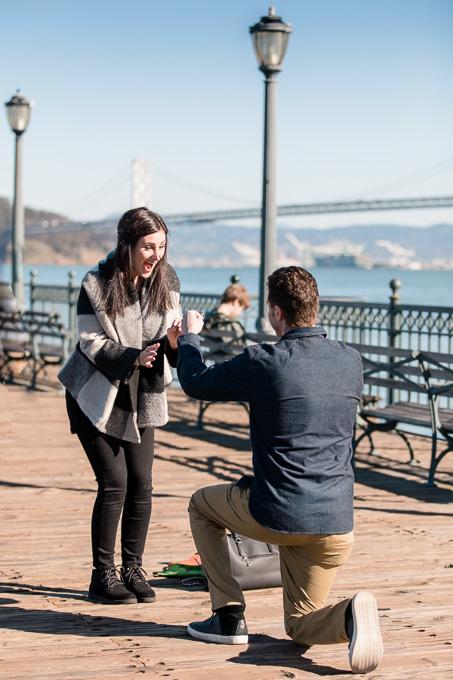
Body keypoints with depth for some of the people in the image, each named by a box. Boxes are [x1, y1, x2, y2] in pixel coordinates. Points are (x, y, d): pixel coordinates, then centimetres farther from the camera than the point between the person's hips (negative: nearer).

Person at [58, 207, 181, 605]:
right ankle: (103, 575, 4)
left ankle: (132, 570, 14)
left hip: (142, 397, 4)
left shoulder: (166, 282, -4)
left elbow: (168, 338, -1)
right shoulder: (96, 284, -16)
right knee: (114, 483, -9)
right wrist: (132, 357, -29)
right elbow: (91, 342, -15)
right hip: (97, 396, -4)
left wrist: (175, 342, -24)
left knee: (141, 483, -1)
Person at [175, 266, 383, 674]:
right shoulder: (351, 362, 3)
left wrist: (189, 337, 25)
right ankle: (348, 617, -14)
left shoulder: (262, 363, -13)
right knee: (300, 627, 20)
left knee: (202, 506, 27)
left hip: (274, 514, -5)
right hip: (336, 522, 5)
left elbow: (195, 384, 5)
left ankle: (229, 617, 21)